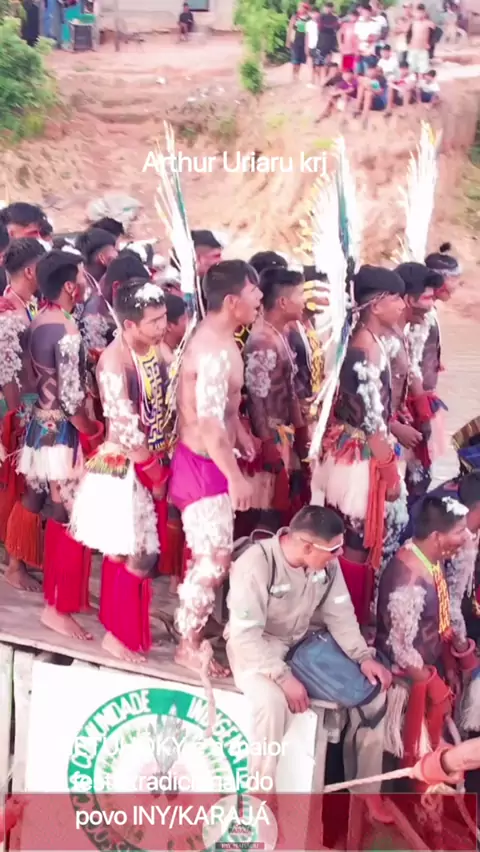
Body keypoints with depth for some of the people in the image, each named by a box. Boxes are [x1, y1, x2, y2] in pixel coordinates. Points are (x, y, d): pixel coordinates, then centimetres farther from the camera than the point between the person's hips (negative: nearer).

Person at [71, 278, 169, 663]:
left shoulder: (155, 349, 1)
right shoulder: (115, 361, -23)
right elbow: (125, 429, -23)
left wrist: (162, 467, 2)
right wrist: (155, 472, -12)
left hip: (153, 465, 7)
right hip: (124, 469, -7)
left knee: (144, 550, 18)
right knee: (138, 556, 0)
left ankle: (132, 617, 37)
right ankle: (118, 634, 18)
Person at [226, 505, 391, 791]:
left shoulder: (327, 562, -10)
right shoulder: (255, 566, -29)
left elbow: (340, 613, -1)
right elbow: (245, 635, -29)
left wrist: (364, 656, -14)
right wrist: (283, 676, -37)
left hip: (303, 643, 7)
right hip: (255, 646, -6)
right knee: (274, 702, -36)